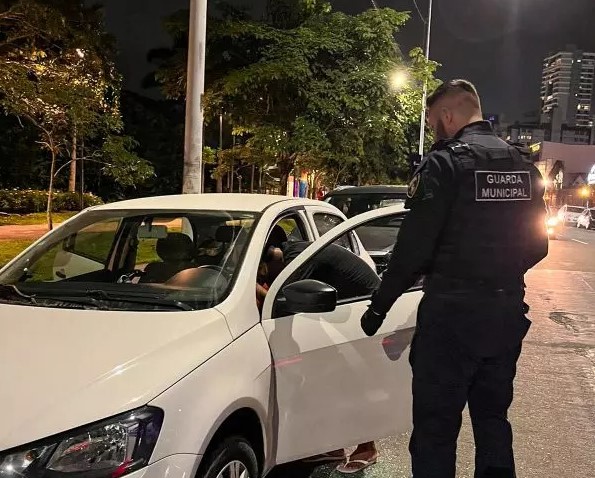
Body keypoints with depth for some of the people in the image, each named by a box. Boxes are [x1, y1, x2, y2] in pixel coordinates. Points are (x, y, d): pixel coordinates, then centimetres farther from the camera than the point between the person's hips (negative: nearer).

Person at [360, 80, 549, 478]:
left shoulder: (446, 162, -12)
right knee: (493, 416, 20)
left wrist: (379, 306, -8)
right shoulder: (524, 165, 9)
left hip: (453, 311, -7)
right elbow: (537, 245, 13)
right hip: (507, 310, 7)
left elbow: (415, 246, -17)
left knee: (436, 424, 3)